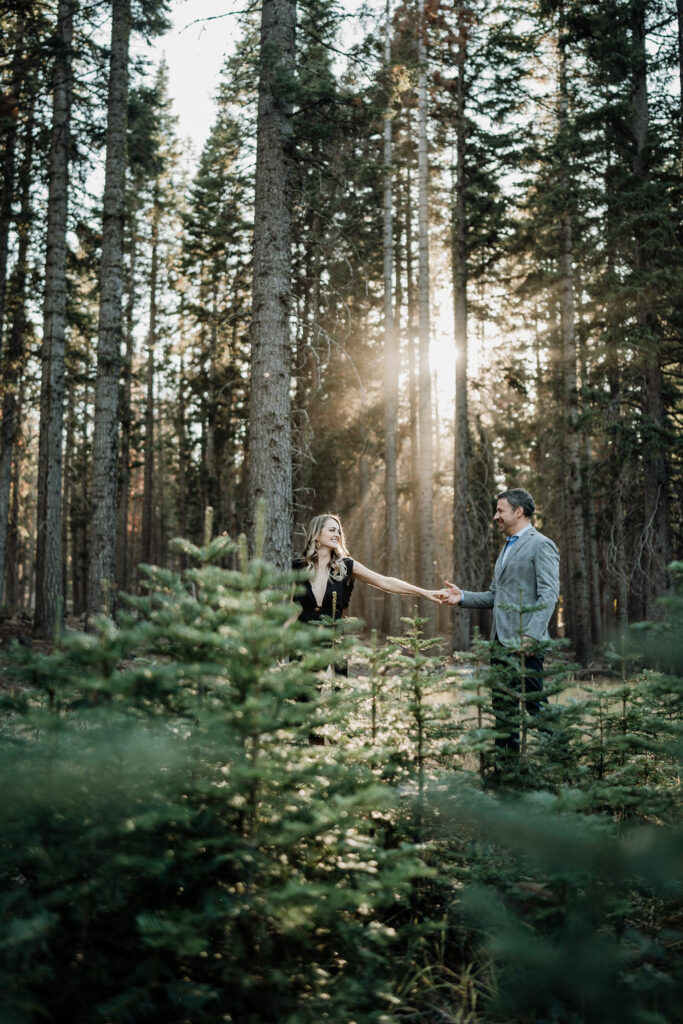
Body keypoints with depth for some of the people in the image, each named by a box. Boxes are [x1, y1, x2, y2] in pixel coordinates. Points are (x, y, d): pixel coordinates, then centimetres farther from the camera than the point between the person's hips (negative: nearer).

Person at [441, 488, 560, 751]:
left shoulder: (541, 546, -5)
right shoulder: (507, 548, 24)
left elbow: (549, 595, -15)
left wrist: (532, 636, -24)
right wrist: (462, 597, 8)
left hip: (524, 643, -9)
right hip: (501, 642, 9)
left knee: (532, 705, -8)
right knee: (502, 707, 10)